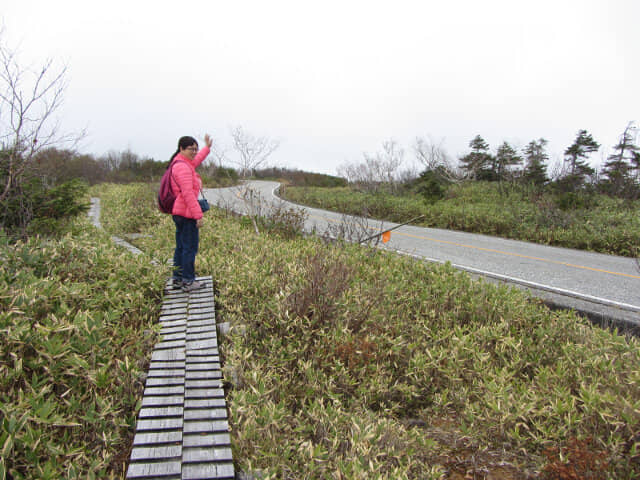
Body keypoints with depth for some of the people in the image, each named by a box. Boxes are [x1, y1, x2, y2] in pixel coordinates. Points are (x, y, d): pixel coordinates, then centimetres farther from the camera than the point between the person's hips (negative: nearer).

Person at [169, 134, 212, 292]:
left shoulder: (185, 164, 14)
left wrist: (207, 147, 48)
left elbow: (196, 161, 39)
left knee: (181, 247, 16)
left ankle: (177, 279, 25)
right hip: (186, 214, -11)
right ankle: (188, 281, 3)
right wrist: (198, 215, -22)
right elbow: (188, 193, -23)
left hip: (179, 213, 11)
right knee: (190, 247, -4)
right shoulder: (182, 167, -17)